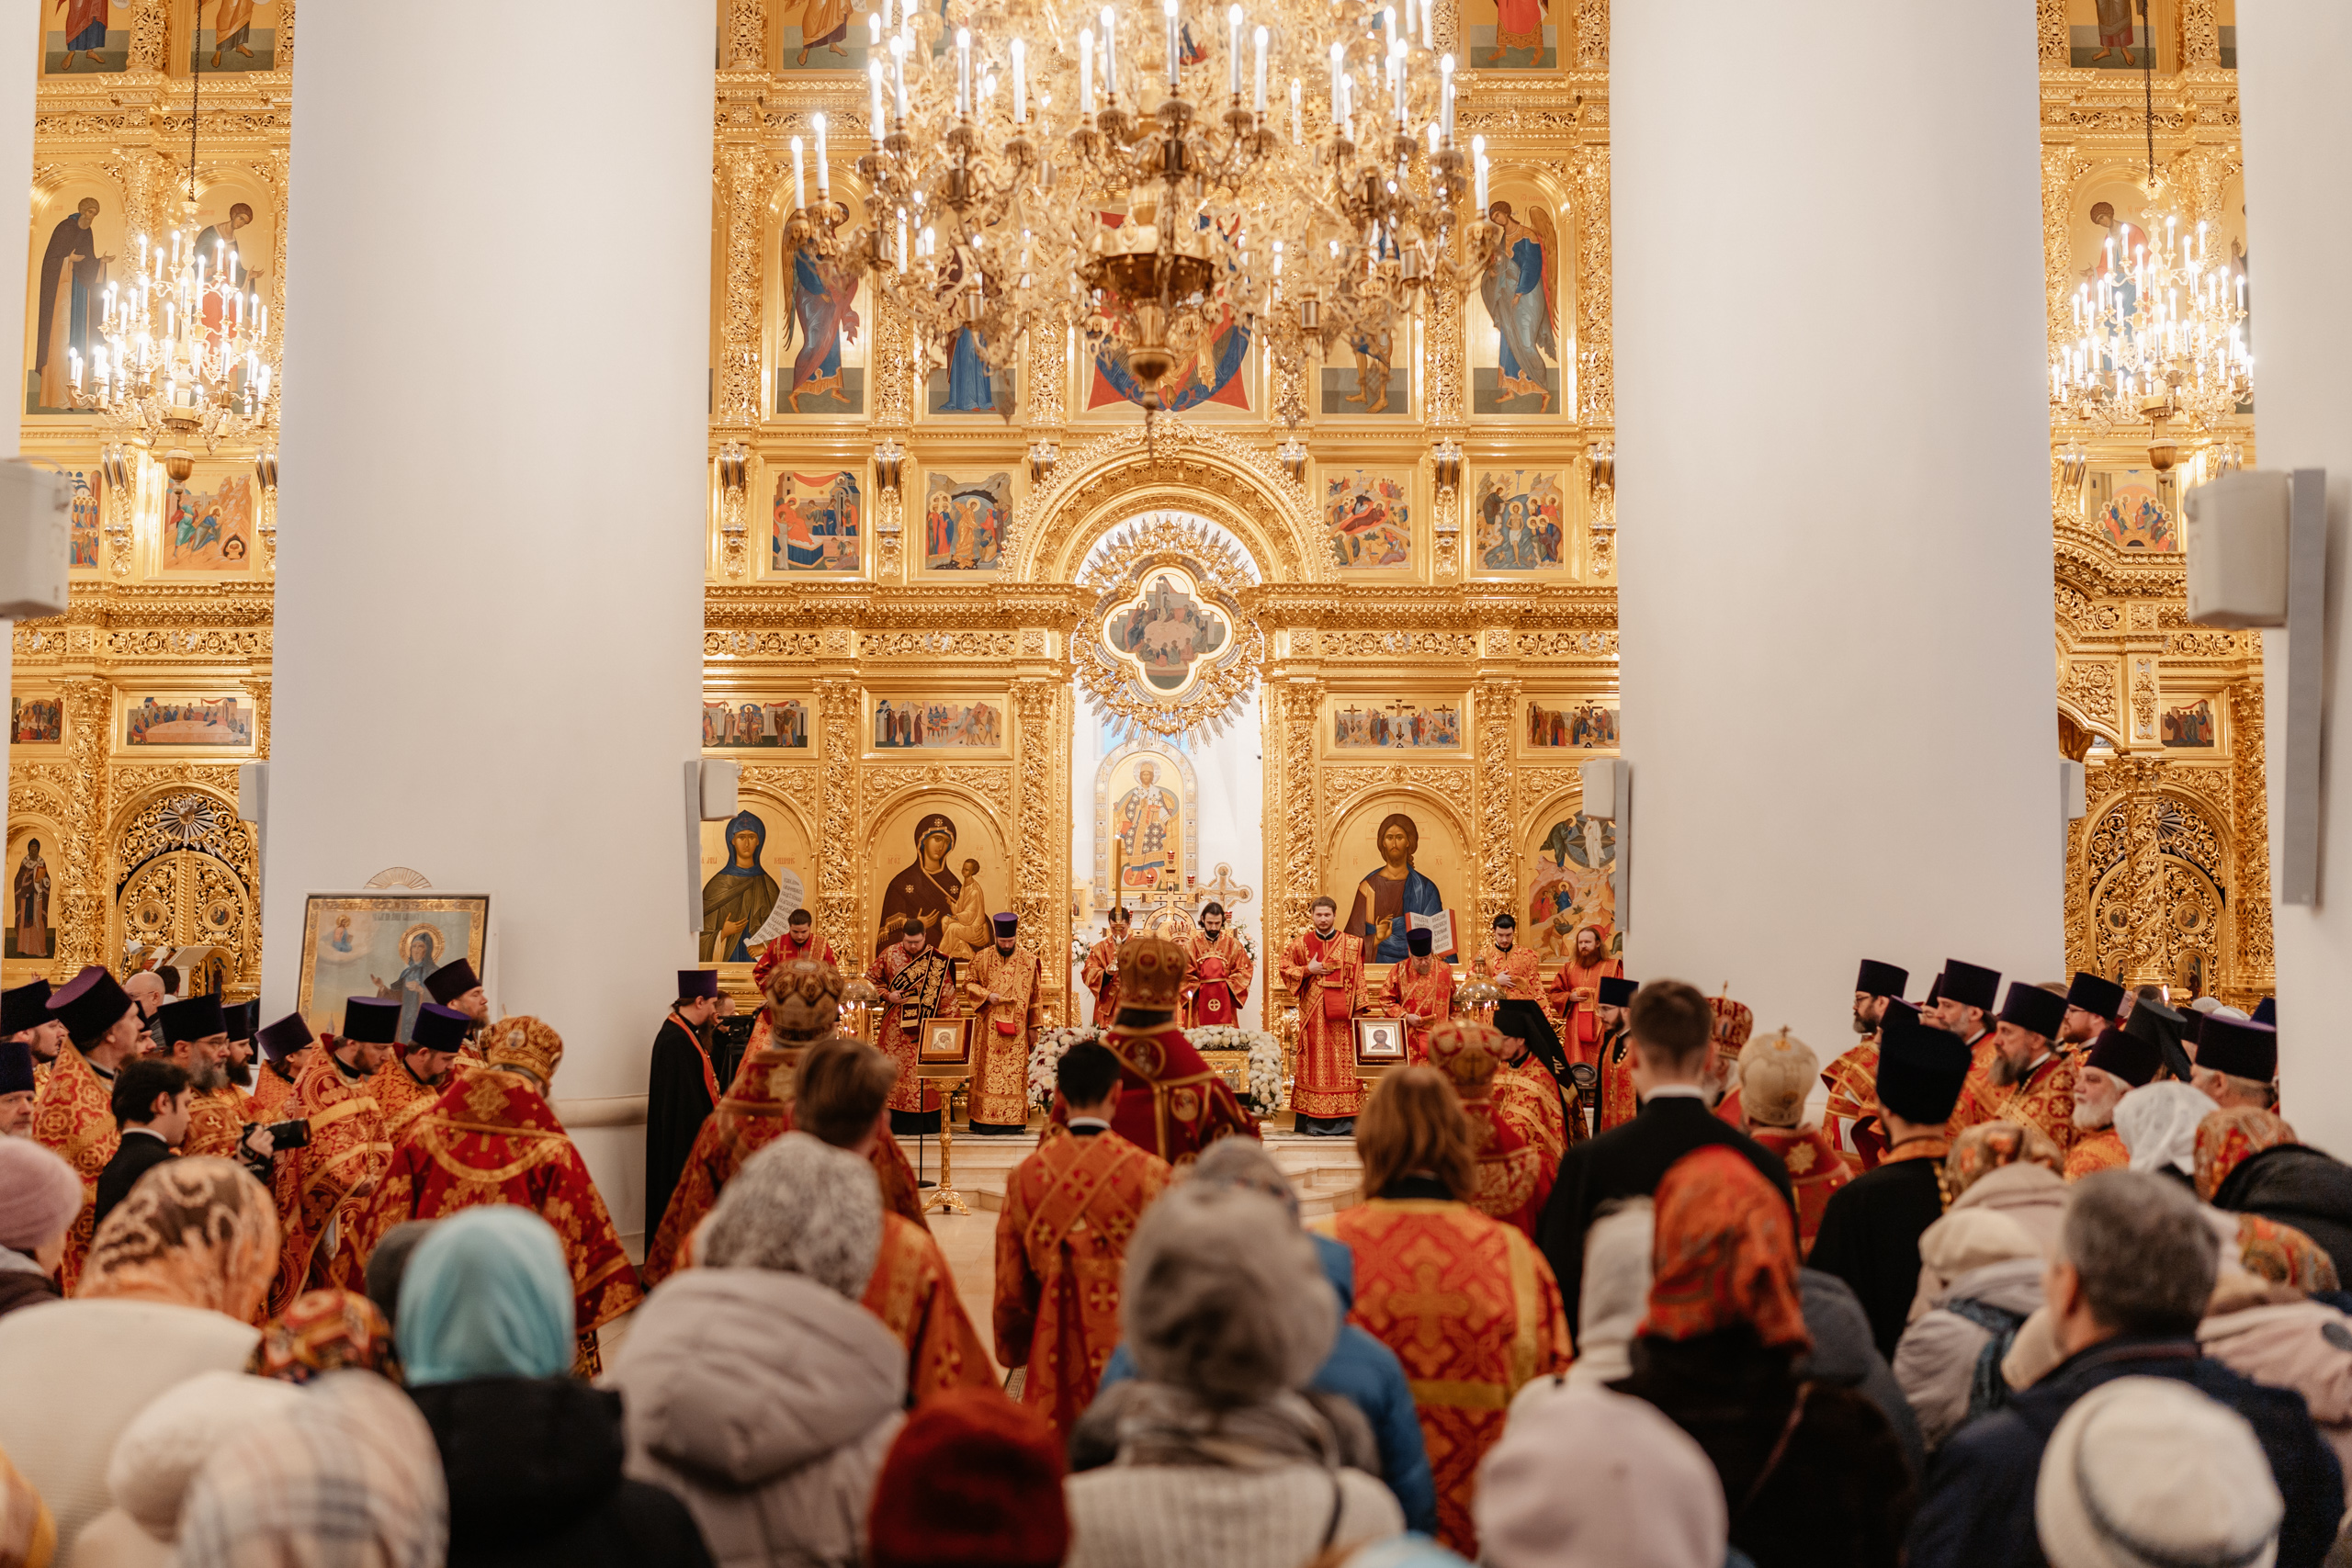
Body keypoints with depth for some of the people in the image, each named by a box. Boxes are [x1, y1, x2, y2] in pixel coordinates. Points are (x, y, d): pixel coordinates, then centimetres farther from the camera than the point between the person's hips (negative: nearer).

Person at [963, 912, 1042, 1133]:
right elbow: (968, 983, 7)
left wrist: (1033, 1026, 5)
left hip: (1016, 1027, 0)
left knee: (1015, 1073, 0)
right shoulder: (982, 957, 2)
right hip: (988, 1027, 0)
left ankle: (1013, 1121, 4)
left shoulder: (1028, 960, 3)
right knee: (987, 1073, -1)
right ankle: (985, 1121, 3)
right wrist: (987, 995, -11)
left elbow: (1034, 995, 7)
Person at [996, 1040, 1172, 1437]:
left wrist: (1016, 1349, 20)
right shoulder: (1148, 1171, -12)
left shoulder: (1026, 1174, -3)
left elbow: (1011, 1282, 5)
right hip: (1128, 1343, -2)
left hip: (1053, 1346, 3)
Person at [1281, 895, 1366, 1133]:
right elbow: (1284, 968, 10)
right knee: (1315, 1061, -2)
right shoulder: (1301, 943, 8)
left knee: (1344, 1062, -3)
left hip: (1341, 1012, 0)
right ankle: (1314, 1120, 0)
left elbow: (1358, 979, 6)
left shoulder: (1351, 944, 7)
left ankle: (1343, 1120, 1)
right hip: (1313, 1012, 0)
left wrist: (1358, 1008, -1)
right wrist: (1308, 970, -5)